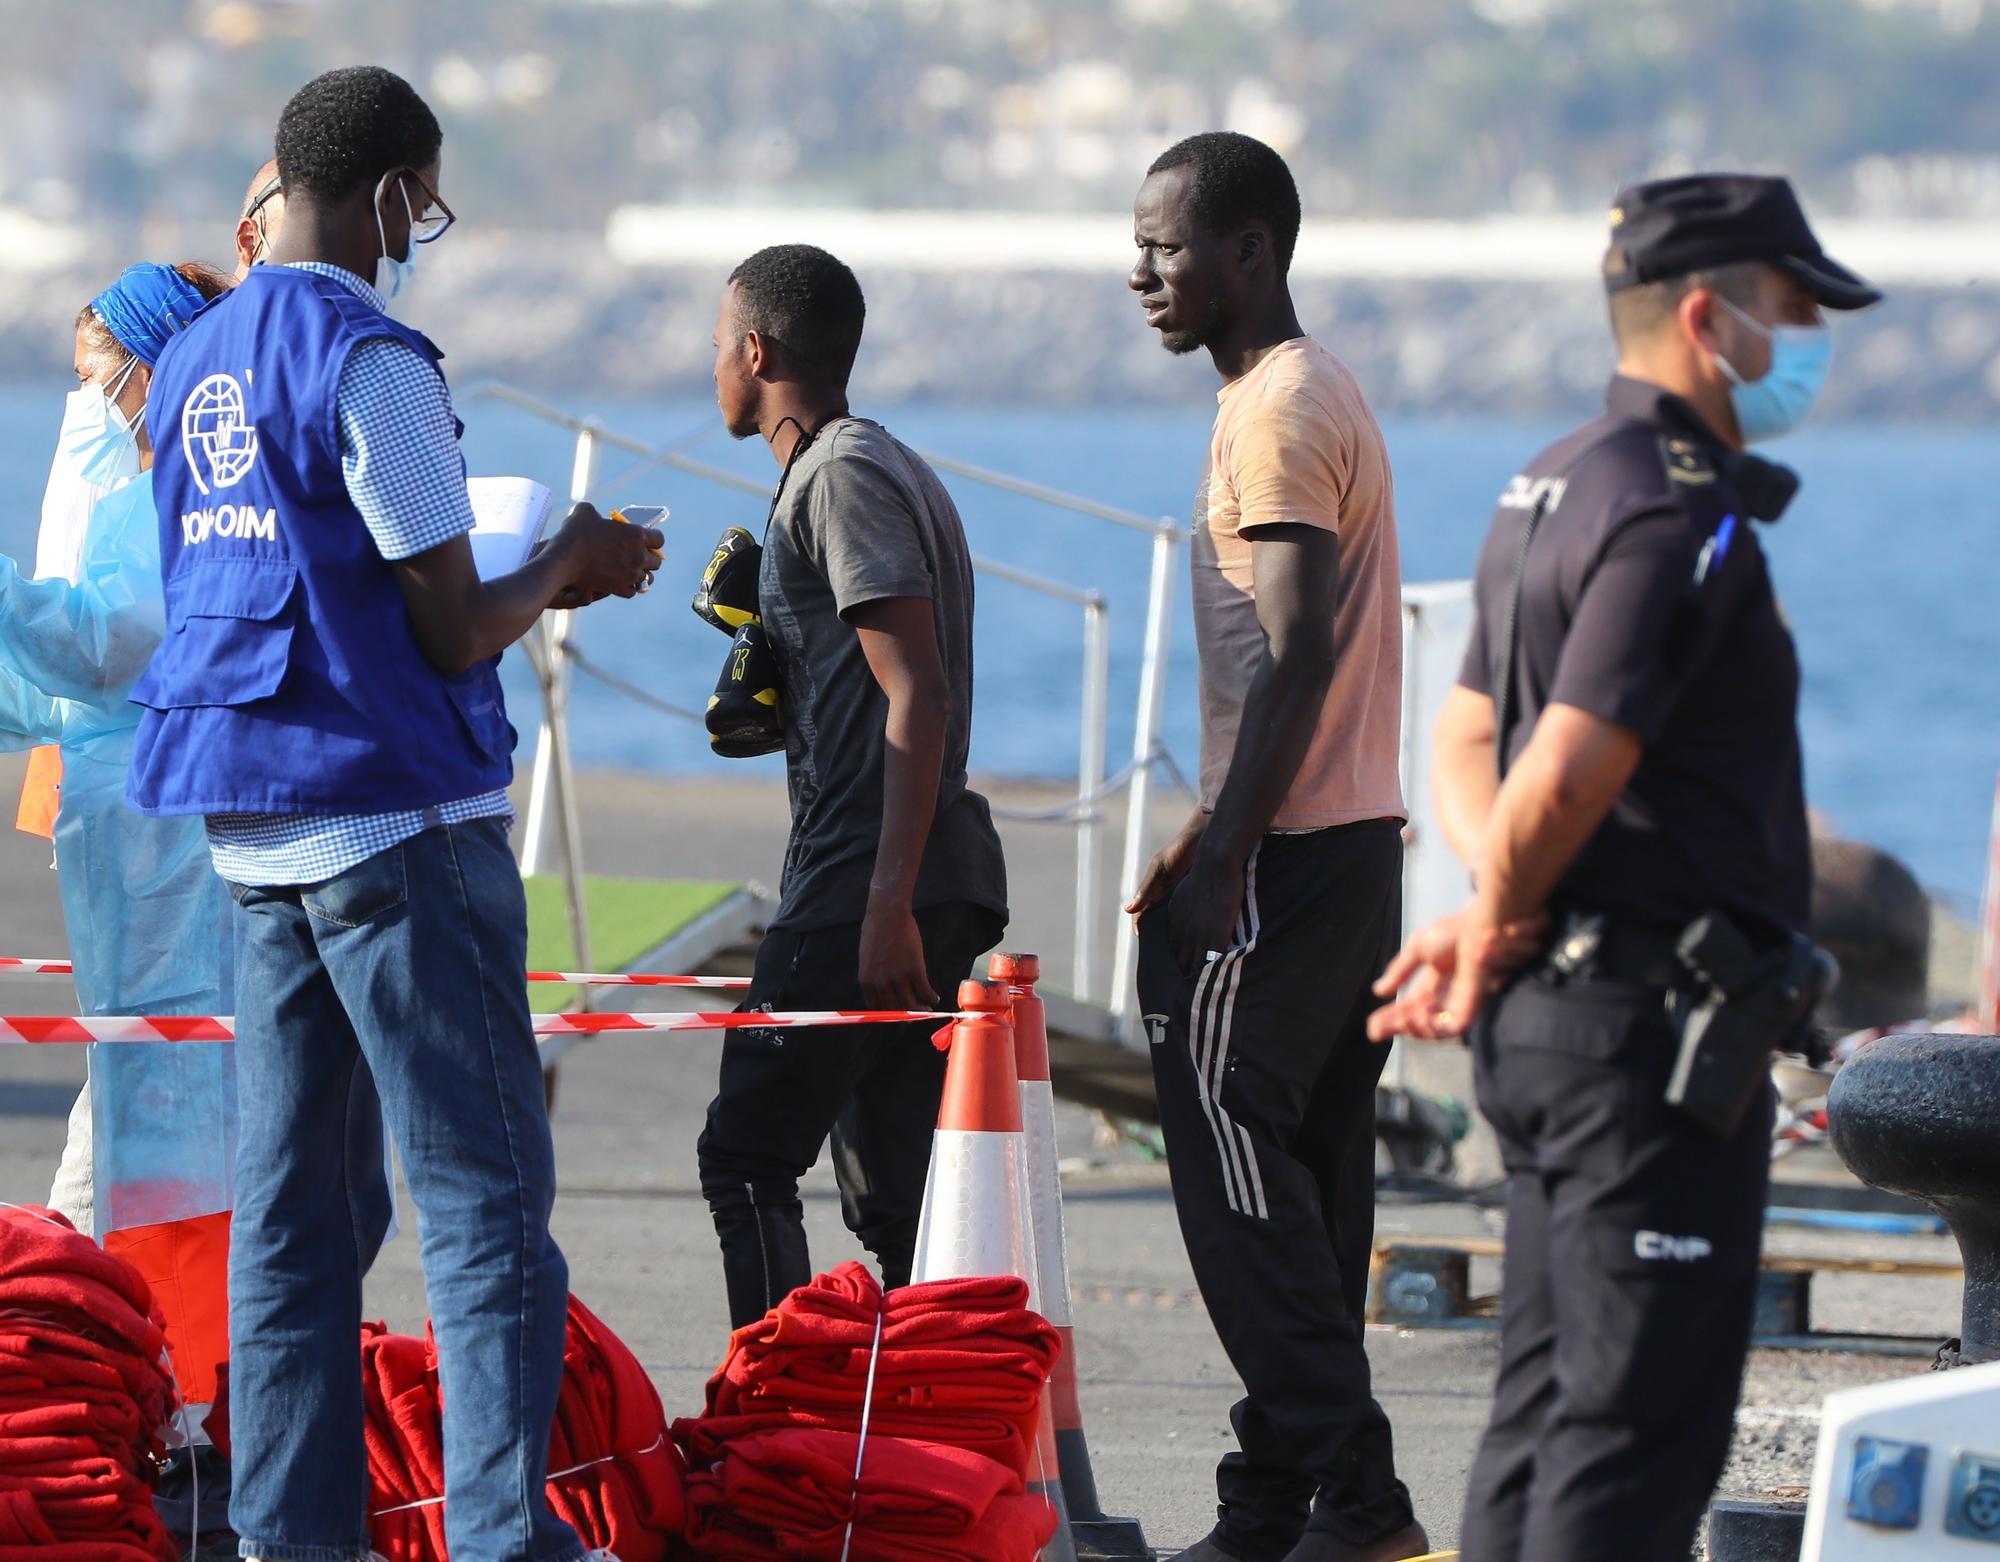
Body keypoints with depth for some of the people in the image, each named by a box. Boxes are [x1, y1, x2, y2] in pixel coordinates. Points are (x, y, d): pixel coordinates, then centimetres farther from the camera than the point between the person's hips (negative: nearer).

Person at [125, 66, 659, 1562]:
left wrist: (543, 579, 24)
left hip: (249, 823, 8)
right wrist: (567, 567, 5)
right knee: (486, 1192, -5)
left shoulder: (196, 365, 14)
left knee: (289, 1197, 10)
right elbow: (454, 631, -14)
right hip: (397, 819, -8)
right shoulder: (370, 363, -13)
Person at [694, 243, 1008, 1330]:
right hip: (913, 880, 10)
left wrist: (887, 902, -23)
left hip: (866, 874, -10)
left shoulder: (844, 475, -10)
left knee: (747, 1159, -9)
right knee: (894, 1190, 8)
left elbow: (917, 695, -18)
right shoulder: (886, 467, 22)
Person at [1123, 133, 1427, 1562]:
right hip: (1355, 841, 10)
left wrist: (1221, 858, -21)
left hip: (1285, 855, -10)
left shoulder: (1279, 412, -14)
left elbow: (1298, 654, -21)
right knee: (1304, 1181, 10)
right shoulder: (1316, 393, 18)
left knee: (1235, 1151, -9)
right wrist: (1215, 836, 22)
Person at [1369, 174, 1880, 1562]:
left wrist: (1496, 914, 1)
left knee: (1551, 1402, 14)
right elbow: (1561, 776, -25)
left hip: (1544, 1020, 10)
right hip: (1656, 1018, -10)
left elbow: (1468, 737, 19)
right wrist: (1498, 928, -6)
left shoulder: (1553, 487, 16)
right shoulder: (1681, 516, -17)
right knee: (1643, 1423, -7)